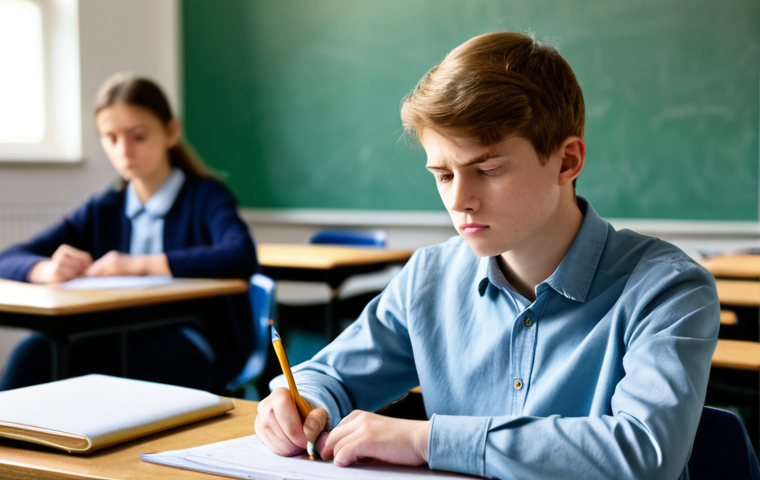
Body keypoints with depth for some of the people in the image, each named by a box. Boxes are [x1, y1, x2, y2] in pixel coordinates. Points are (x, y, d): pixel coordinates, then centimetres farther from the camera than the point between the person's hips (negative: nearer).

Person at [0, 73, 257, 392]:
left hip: (196, 345, -5)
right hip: (126, 340, 5)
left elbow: (241, 257, -21)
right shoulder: (102, 211, 16)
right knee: (35, 352, -26)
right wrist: (47, 269, -16)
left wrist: (140, 265, -23)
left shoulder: (205, 198, 2)